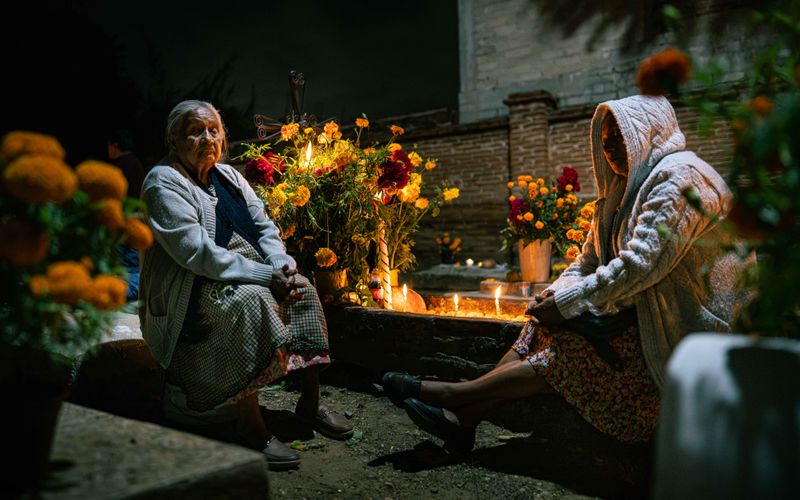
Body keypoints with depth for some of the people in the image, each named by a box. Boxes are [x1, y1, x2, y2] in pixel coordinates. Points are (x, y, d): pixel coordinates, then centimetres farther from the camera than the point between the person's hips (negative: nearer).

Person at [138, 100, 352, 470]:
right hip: (191, 290, -7)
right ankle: (250, 428, -30)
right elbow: (196, 251, -23)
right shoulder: (164, 182, -11)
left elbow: (264, 227, 9)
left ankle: (310, 404, -2)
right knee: (251, 300, -34)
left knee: (302, 289, -13)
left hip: (250, 275, 8)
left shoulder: (229, 176, 13)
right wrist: (266, 276, -27)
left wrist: (283, 266, -13)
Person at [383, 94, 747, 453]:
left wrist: (569, 303, -23)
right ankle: (463, 417, -15)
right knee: (544, 321, -8)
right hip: (645, 313, 9)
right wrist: (556, 294, -7)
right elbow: (588, 262, 13)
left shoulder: (679, 176, -14)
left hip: (683, 326, -8)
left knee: (570, 348, -22)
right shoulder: (625, 187, 17)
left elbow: (643, 261, -26)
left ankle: (452, 394, -16)